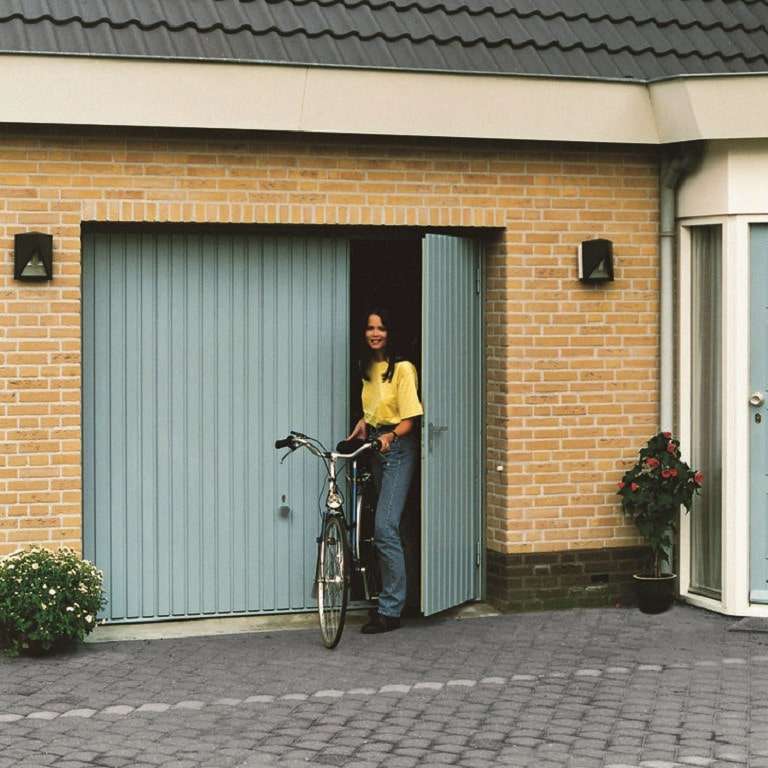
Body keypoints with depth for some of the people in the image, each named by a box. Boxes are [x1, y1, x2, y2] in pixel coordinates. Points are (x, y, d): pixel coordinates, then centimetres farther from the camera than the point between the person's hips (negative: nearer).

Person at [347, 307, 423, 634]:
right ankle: (390, 599, 16)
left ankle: (390, 610, -14)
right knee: (382, 527, 9)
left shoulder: (402, 368, -10)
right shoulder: (368, 368, 13)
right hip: (374, 447, 8)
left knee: (384, 527, -16)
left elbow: (409, 418, -13)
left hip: (397, 448, -8)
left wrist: (390, 436, -29)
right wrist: (363, 422, 9)